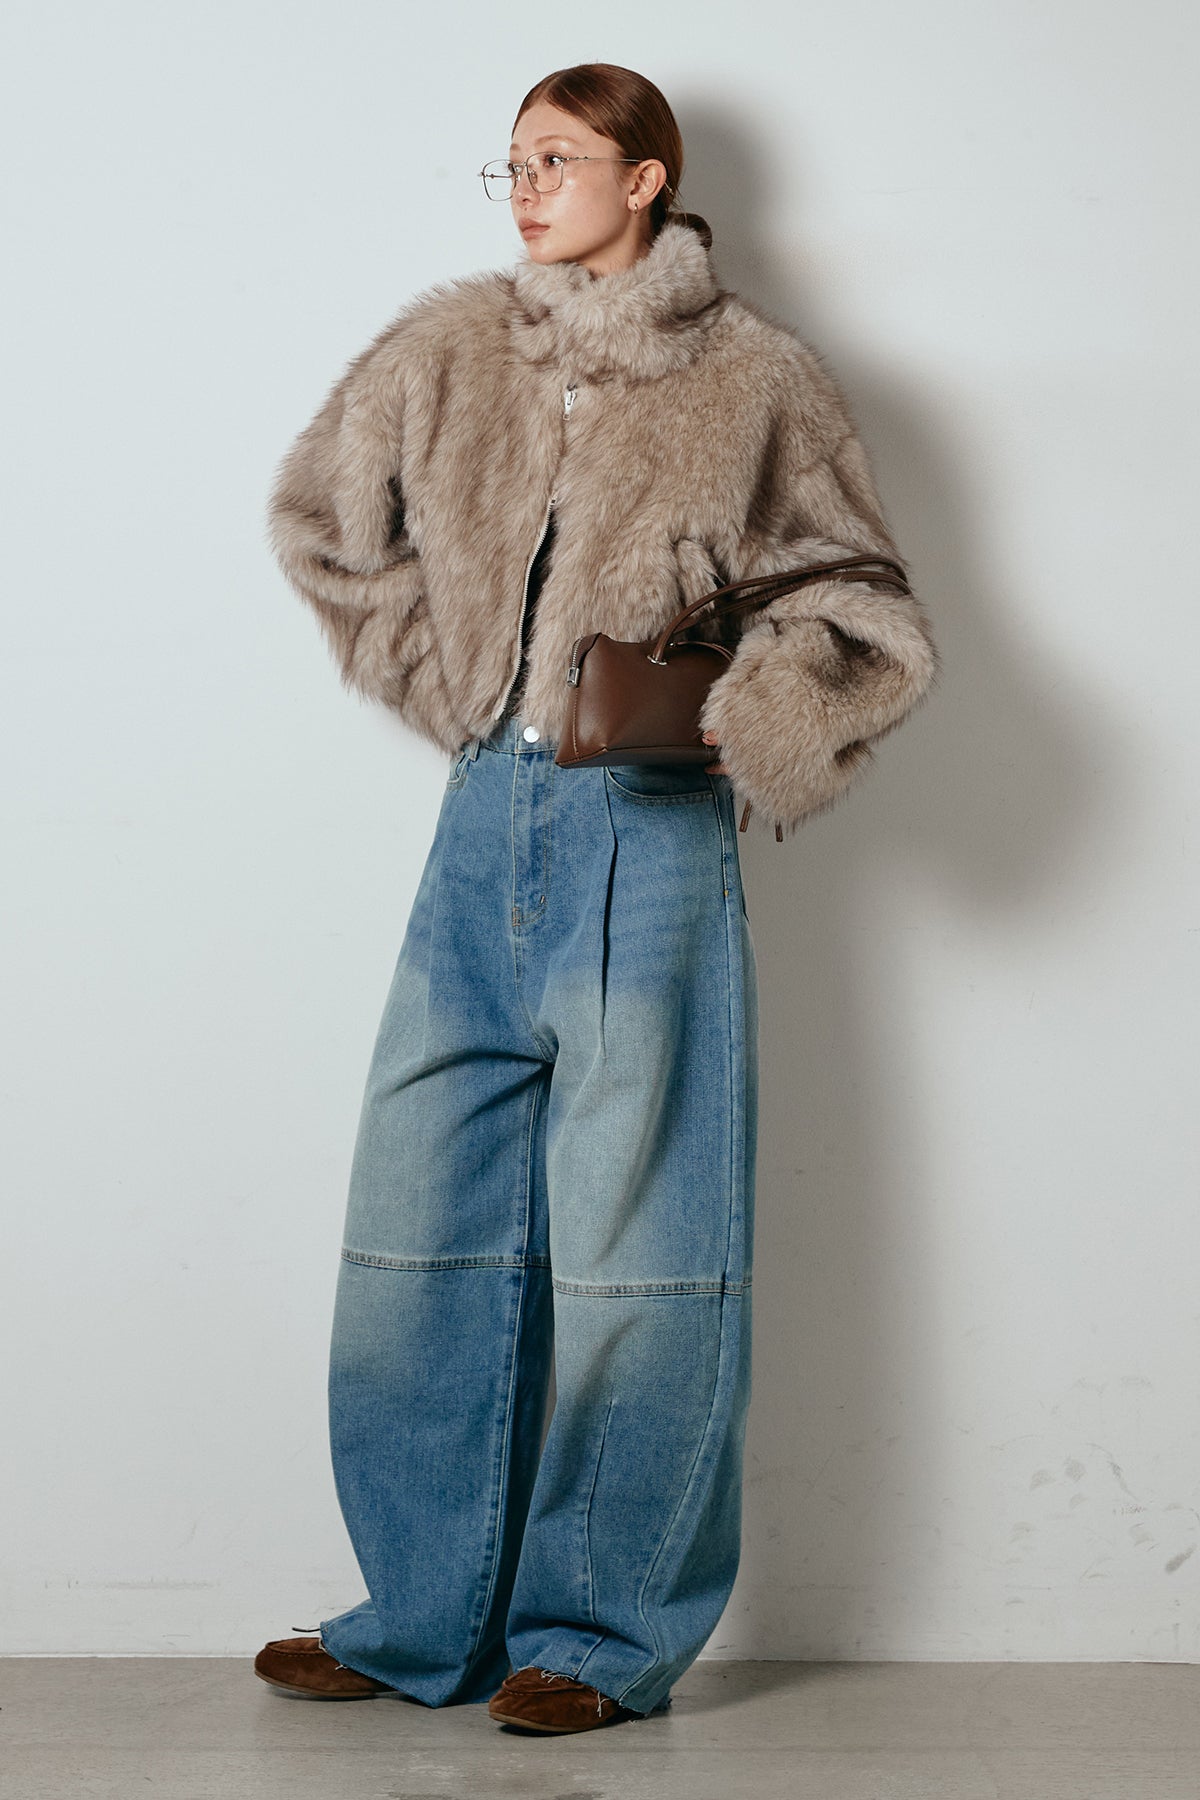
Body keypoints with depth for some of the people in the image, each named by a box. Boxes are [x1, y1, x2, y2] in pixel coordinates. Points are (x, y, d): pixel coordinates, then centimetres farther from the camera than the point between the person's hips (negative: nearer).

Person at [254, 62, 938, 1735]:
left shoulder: (756, 382, -1)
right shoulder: (454, 346, 7)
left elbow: (863, 614, 3)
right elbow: (323, 514, 20)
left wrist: (747, 718, -12)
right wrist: (438, 673, 10)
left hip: (649, 843, -4)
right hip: (485, 825, 4)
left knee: (628, 1248, 1)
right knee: (421, 1231, 7)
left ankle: (605, 1635, 15)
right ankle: (425, 1615, 21)